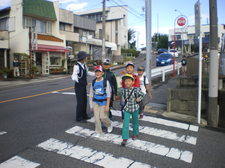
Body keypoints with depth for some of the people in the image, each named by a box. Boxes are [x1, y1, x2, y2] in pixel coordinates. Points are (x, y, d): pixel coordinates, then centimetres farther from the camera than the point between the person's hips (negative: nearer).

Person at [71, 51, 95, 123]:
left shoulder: (84, 65, 4)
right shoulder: (77, 66, -21)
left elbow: (87, 72, 22)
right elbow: (74, 76, -28)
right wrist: (75, 79, -51)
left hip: (84, 86, 8)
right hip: (79, 87, -8)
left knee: (84, 101, 16)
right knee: (80, 102, -3)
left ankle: (84, 115, 31)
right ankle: (79, 118, 10)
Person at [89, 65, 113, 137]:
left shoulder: (106, 82, -9)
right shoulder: (93, 82, 3)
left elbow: (108, 94, -8)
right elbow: (91, 94, 10)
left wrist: (107, 105, -12)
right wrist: (91, 105, 11)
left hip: (103, 102, -3)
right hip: (95, 102, 3)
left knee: (103, 117, -4)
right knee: (97, 118, 3)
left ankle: (109, 124, 30)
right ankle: (99, 132, 20)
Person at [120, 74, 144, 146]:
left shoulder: (136, 90, -19)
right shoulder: (123, 90, -8)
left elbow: (141, 95, -1)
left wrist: (138, 99, -14)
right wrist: (123, 99, -1)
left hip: (135, 108, -1)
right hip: (126, 109, 1)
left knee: (135, 122, 19)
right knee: (125, 124, -5)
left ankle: (135, 134, 43)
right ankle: (125, 139, 2)